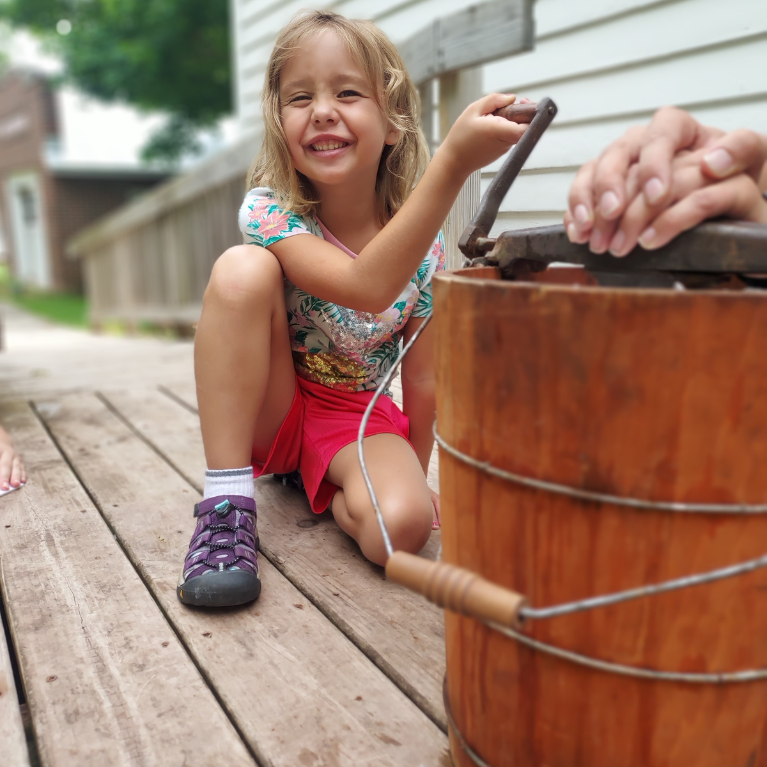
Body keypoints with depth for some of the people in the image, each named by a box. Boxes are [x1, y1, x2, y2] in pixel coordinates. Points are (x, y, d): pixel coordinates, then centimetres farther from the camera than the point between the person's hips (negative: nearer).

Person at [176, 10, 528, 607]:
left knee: (401, 525, -31)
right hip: (270, 410, -1)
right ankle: (228, 505, -22)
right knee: (242, 269, -29)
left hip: (359, 419, 1)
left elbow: (423, 379, -5)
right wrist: (454, 163, -48)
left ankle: (333, 497, 8)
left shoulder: (422, 243, -12)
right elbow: (367, 287, -39)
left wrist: (417, 478, 1)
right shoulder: (268, 212, -20)